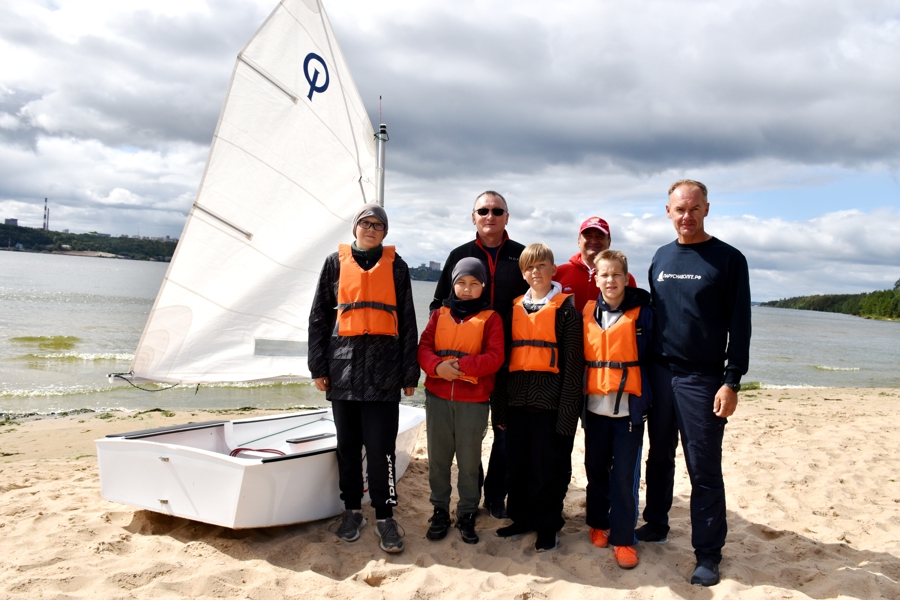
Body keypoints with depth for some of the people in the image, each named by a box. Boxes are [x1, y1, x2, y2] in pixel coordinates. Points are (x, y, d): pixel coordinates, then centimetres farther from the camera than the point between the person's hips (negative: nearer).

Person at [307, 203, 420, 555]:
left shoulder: (395, 266, 8)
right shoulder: (336, 263, 10)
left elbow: (408, 322, 8)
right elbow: (319, 317, 10)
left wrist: (410, 373, 4)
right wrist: (318, 367, 4)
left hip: (383, 369, -1)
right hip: (343, 366, 2)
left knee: (381, 447, -4)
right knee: (347, 444, 9)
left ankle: (385, 517, 8)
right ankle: (352, 510, 23)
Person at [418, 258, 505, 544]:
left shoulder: (490, 318, 1)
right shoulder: (440, 314, 9)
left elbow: (495, 357, -9)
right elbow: (423, 348, 1)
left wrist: (461, 365, -21)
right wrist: (437, 366, -19)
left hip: (473, 400, -2)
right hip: (438, 397, 3)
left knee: (469, 461, 4)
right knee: (438, 457, 9)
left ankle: (467, 514, 19)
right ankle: (440, 510, 24)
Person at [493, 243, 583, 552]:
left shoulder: (565, 307, -2)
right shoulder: (515, 308, 12)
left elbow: (573, 361, -6)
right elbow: (506, 357, 12)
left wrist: (568, 406, -11)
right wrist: (501, 405, 10)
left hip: (550, 399, -5)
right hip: (518, 399, 5)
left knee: (548, 466, 3)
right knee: (518, 464, 12)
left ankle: (548, 526, 19)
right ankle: (522, 518, 29)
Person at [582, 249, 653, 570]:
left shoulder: (642, 313, -3)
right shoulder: (587, 312, 5)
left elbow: (650, 358, -2)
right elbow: (579, 355, 10)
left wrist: (647, 400, -6)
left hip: (629, 407, -3)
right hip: (595, 405, 3)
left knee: (625, 475, 1)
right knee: (595, 468, 14)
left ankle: (623, 537, 13)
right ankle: (598, 523, 32)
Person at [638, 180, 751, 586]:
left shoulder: (728, 259, -3)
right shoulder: (662, 257, 11)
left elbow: (739, 326, -5)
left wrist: (731, 382, -12)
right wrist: (644, 369, 10)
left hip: (702, 378, -4)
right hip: (659, 374, 5)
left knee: (704, 469, 0)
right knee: (659, 456, 14)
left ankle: (708, 553, 12)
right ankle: (655, 526, 30)